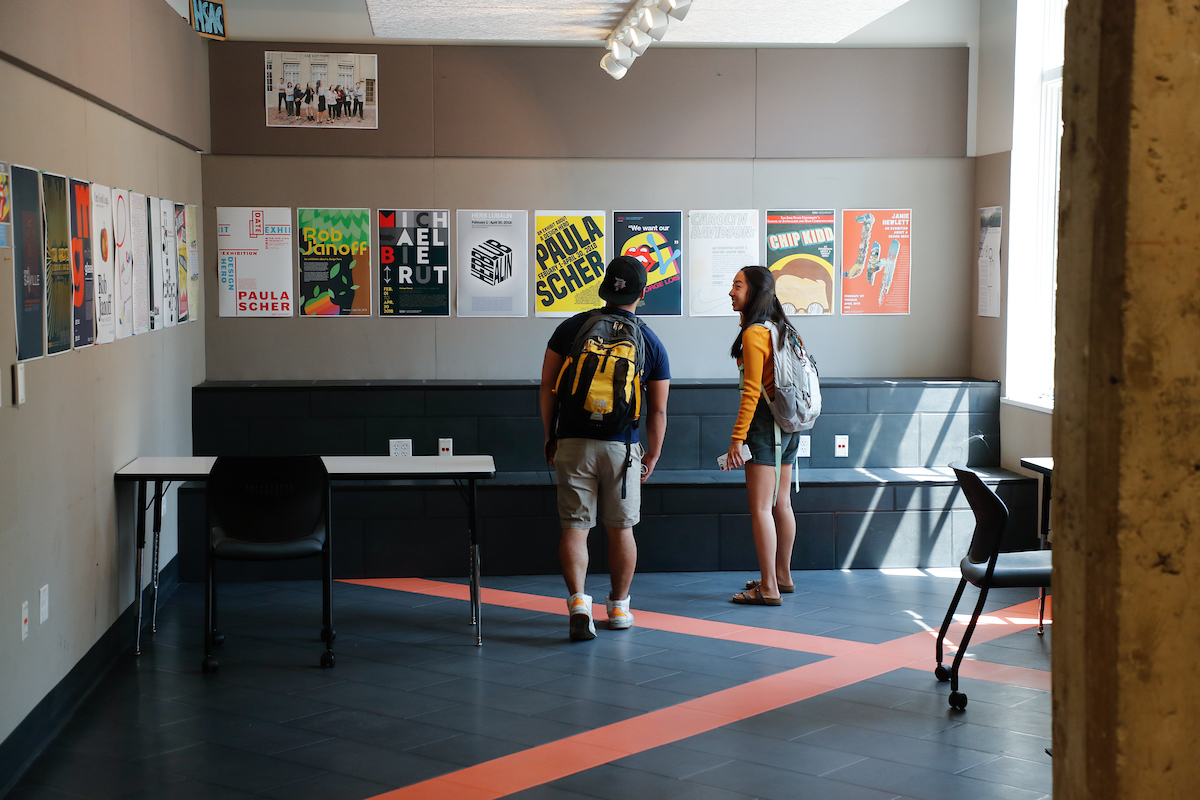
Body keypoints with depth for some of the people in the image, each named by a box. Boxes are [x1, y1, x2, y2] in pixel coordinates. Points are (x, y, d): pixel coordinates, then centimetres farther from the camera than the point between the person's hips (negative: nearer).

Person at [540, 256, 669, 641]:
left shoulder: (572, 327, 0)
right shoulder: (651, 343, 0)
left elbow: (548, 388, 2)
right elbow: (658, 411, 2)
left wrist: (550, 436, 13)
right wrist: (653, 454, 15)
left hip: (573, 443, 0)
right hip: (622, 446, 0)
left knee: (574, 527, 2)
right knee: (621, 528, 13)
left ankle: (578, 602, -14)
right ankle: (619, 607, 23)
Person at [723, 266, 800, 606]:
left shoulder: (754, 334, -15)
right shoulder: (782, 329, 12)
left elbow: (751, 392, -19)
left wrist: (737, 438, -18)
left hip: (765, 424, -9)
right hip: (788, 424, 9)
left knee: (760, 508, -7)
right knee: (781, 504, 17)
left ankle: (768, 588, -7)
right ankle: (782, 576, 27)